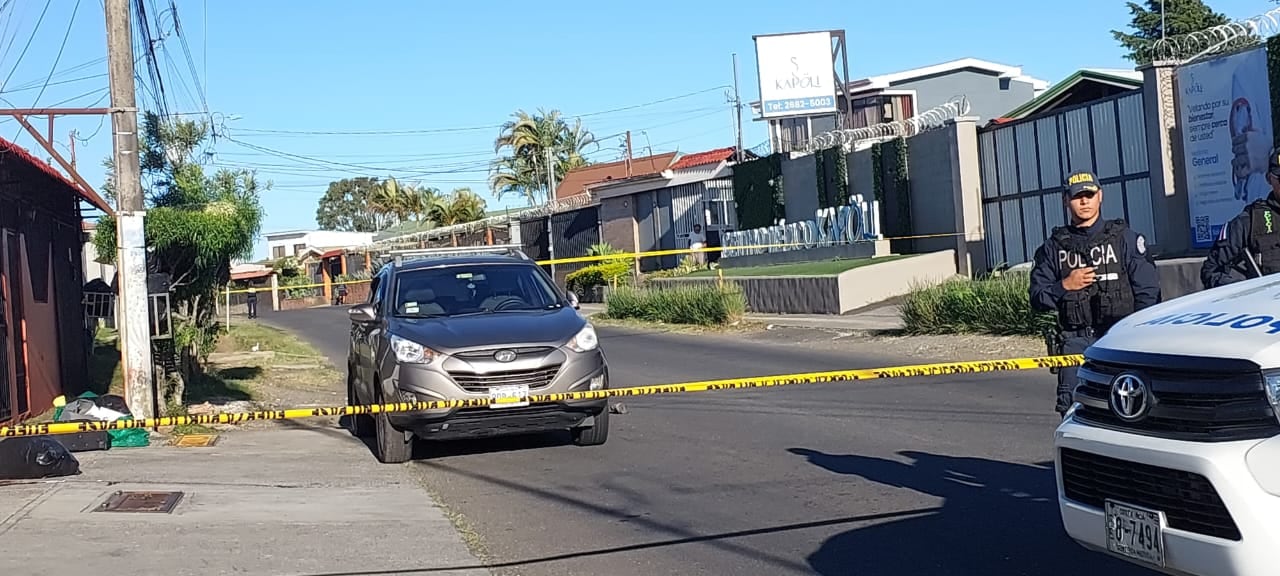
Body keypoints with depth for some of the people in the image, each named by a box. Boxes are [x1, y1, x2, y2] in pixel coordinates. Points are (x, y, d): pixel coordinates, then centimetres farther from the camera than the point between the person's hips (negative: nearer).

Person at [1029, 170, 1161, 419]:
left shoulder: (1125, 238, 8)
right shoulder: (1054, 246, 13)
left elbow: (1148, 292, 4)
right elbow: (1037, 299, 12)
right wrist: (1064, 286, -6)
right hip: (1074, 340, 2)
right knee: (1072, 409, -9)